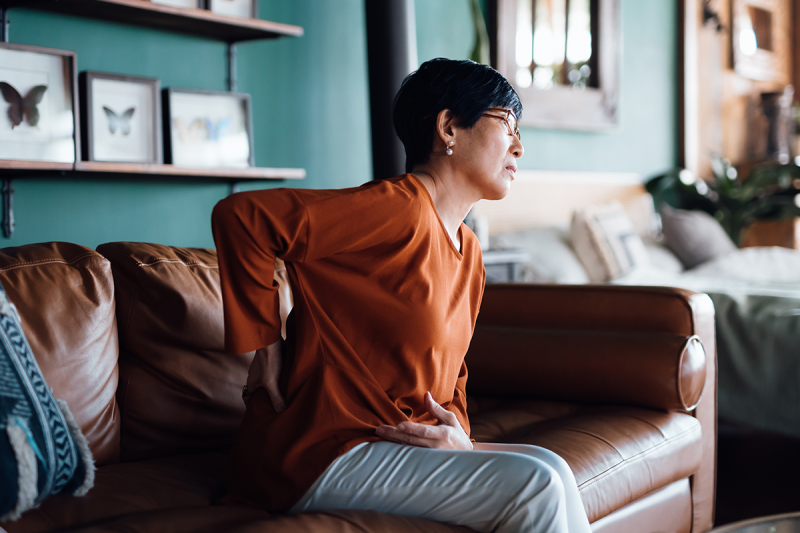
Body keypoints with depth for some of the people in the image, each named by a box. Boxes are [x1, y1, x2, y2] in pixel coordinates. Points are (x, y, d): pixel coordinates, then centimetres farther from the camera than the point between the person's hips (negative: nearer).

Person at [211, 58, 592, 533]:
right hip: (322, 453, -9)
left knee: (549, 471, -13)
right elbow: (240, 215, -20)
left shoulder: (469, 252, 16)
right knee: (537, 485, -22)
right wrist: (266, 346, -13)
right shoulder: (400, 209, -15)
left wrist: (456, 430, -1)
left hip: (404, 441, 9)